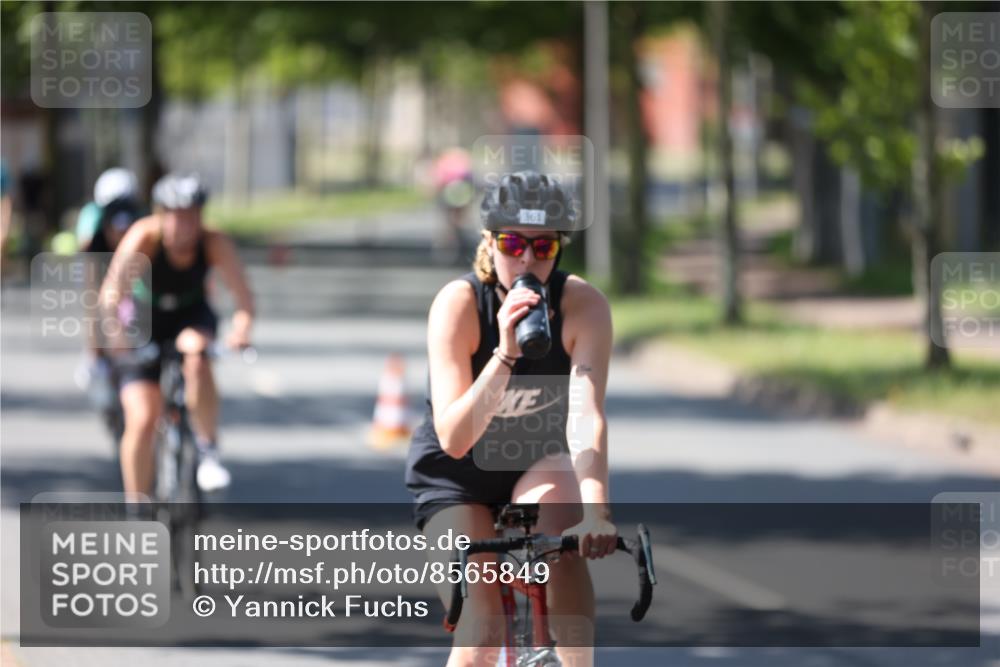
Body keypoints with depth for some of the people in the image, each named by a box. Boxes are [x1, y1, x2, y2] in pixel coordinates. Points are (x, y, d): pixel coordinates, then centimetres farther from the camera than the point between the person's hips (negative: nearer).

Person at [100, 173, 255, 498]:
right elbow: (112, 291, -34)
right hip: (146, 322, -1)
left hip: (192, 315, 1)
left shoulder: (215, 243, -23)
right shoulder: (144, 237, -28)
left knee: (196, 357, -36)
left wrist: (241, 328, -50)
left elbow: (242, 294, -29)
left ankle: (208, 451, -18)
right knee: (142, 420, -10)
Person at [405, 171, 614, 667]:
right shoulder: (460, 303, -25)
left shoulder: (583, 305, -21)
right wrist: (505, 354, -46)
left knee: (560, 542, -34)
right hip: (455, 477, -1)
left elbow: (587, 420, -33)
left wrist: (595, 513, -50)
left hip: (538, 463, 1)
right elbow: (453, 438, -32)